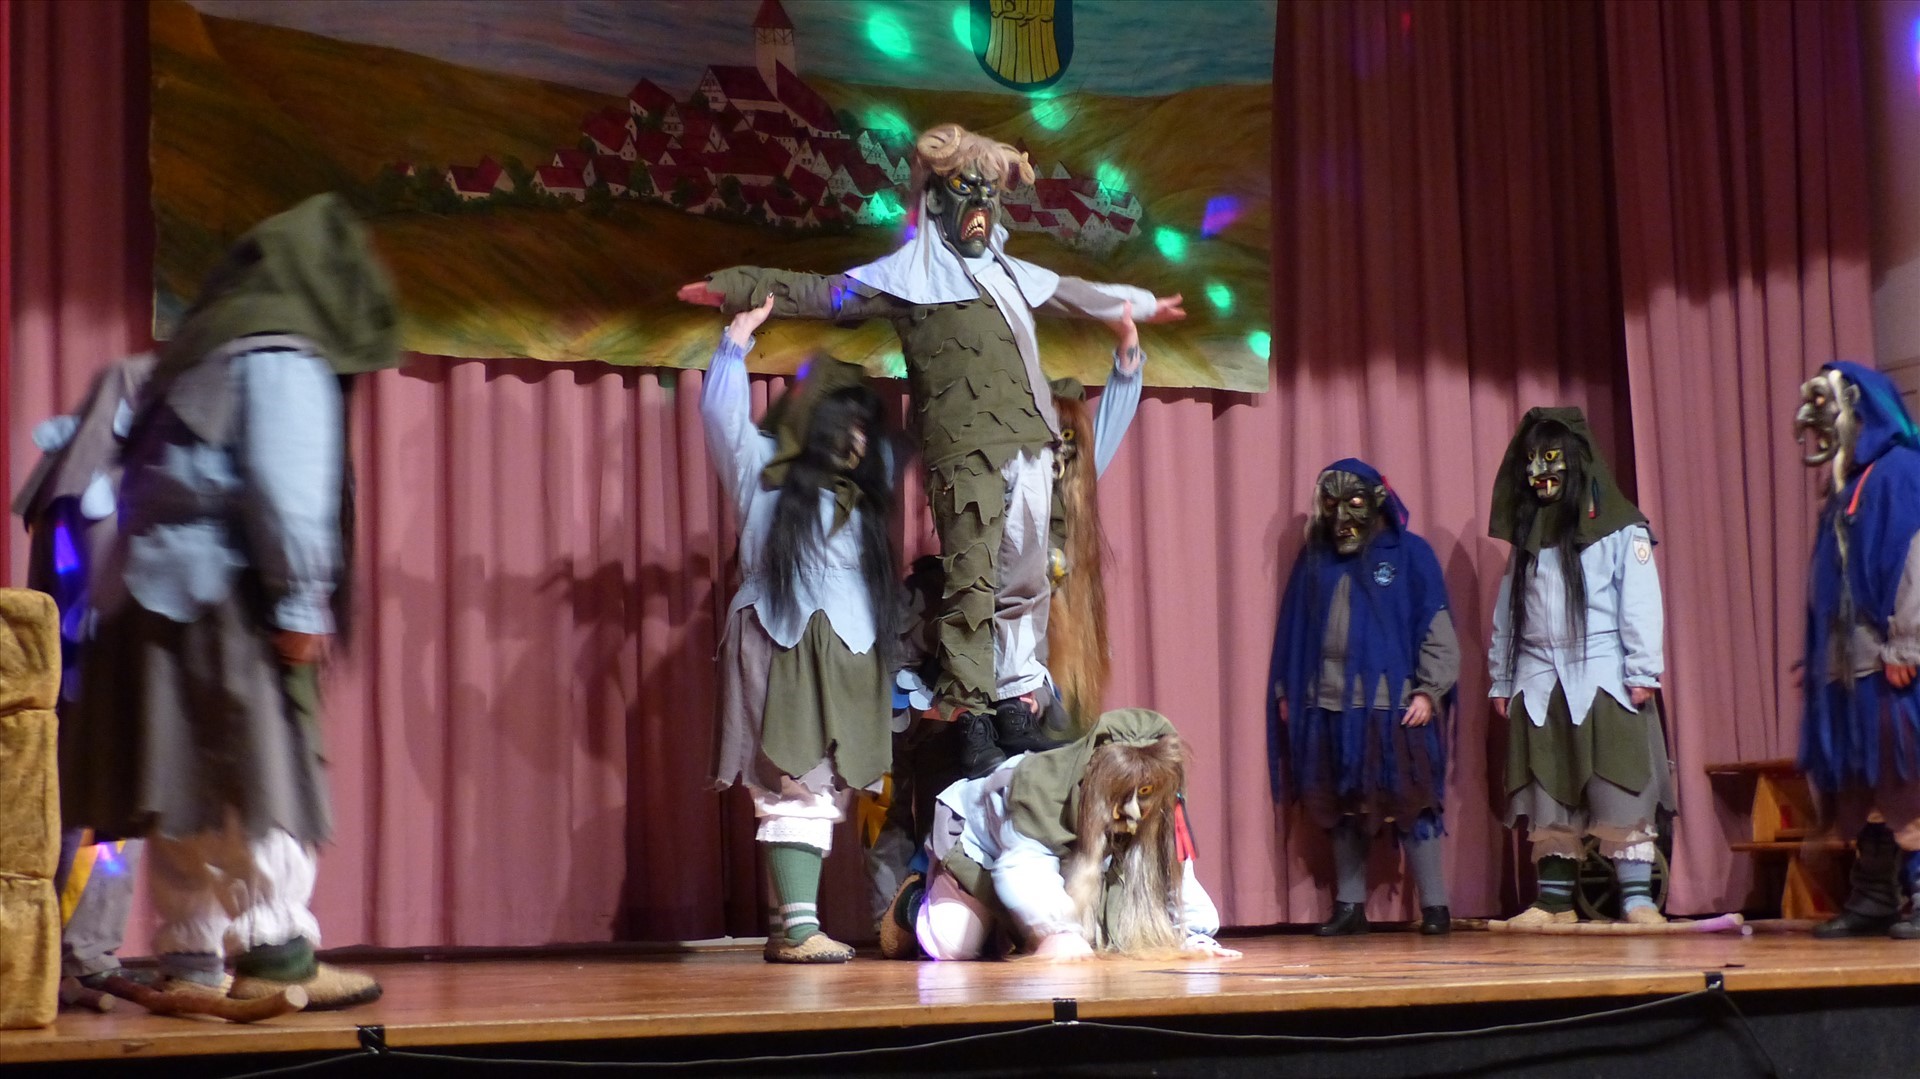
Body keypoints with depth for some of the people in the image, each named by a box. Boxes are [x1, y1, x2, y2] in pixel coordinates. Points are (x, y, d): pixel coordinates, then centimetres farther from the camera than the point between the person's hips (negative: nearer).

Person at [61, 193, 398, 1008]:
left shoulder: (198, 352, 21)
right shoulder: (285, 360, -5)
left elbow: (147, 475, 20)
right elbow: (288, 484, -15)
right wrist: (301, 603, -15)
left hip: (152, 591, 8)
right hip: (225, 596, -8)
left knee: (181, 787, 6)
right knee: (263, 772, -6)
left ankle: (190, 958, 8)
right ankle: (273, 953, -6)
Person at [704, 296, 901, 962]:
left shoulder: (865, 496, 23)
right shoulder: (764, 471, 9)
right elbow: (721, 413, -1)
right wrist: (739, 339, -8)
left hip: (847, 663, 5)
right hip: (782, 654, -5)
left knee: (823, 792, -1)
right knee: (793, 788, -14)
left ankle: (792, 926, 1)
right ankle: (799, 928, -20)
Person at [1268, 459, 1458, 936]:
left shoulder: (1409, 554, 1)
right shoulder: (1314, 560, 11)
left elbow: (1436, 628, -2)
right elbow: (1293, 631, 13)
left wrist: (1428, 690, -10)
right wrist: (1286, 692, 9)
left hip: (1393, 706, -4)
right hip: (1328, 706, 4)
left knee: (1409, 805, -3)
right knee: (1341, 810, 9)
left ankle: (1434, 906, 2)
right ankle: (1349, 906, 16)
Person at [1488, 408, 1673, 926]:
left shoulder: (1620, 529, 2)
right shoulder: (1526, 536, 18)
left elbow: (1640, 604, -4)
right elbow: (1507, 611, 16)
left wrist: (1642, 672, -11)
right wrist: (1501, 680, 11)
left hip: (1603, 677, -5)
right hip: (1538, 683, 5)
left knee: (1621, 790, -9)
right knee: (1547, 797, 4)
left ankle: (1637, 897, -7)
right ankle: (1554, 900, 9)